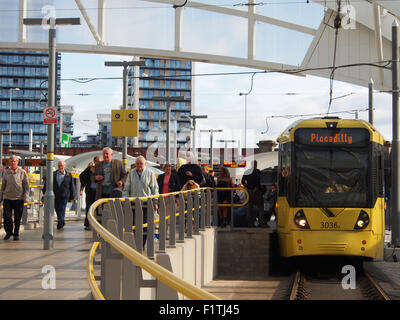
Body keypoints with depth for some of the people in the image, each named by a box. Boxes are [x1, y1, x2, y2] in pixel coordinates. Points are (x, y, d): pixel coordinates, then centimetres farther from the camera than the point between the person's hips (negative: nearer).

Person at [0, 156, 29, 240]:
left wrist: (26, 197, -5)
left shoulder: (22, 173, 1)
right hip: (7, 198, 2)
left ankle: (16, 234, 17)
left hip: (19, 199, -1)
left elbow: (26, 186, 2)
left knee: (17, 218, 2)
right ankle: (8, 232, 13)